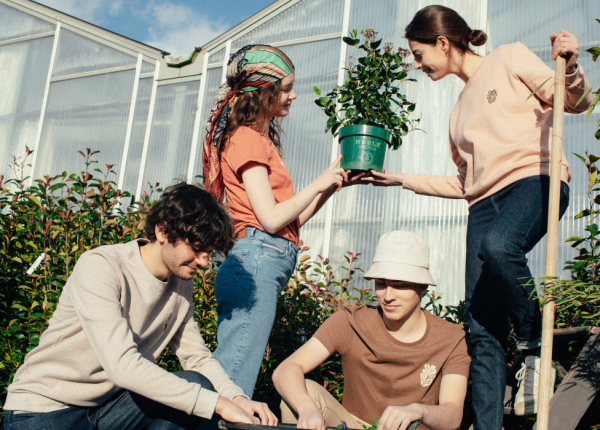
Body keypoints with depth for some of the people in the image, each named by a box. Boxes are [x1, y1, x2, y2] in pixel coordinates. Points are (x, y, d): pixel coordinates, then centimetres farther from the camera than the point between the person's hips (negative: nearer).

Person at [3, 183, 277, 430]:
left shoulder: (182, 283, 2)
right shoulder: (100, 268, -21)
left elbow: (198, 358, 5)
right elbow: (123, 366, -31)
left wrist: (237, 398, -15)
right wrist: (217, 403, -32)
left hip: (109, 407, 6)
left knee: (198, 384, -17)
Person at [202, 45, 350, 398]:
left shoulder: (260, 140, 22)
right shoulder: (247, 138, -6)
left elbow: (291, 219, 21)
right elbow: (271, 219, -13)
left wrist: (333, 185, 16)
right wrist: (319, 184, -2)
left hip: (263, 264, 9)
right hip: (258, 259, -9)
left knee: (227, 378, 8)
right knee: (233, 384, -10)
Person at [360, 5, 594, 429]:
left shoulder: (509, 59, 11)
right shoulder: (460, 111, 28)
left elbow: (576, 102, 4)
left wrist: (570, 67, -17)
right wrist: (401, 180, 30)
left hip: (534, 179, -6)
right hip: (485, 201, 6)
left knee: (497, 247, -38)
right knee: (482, 328, -8)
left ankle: (537, 347, -16)